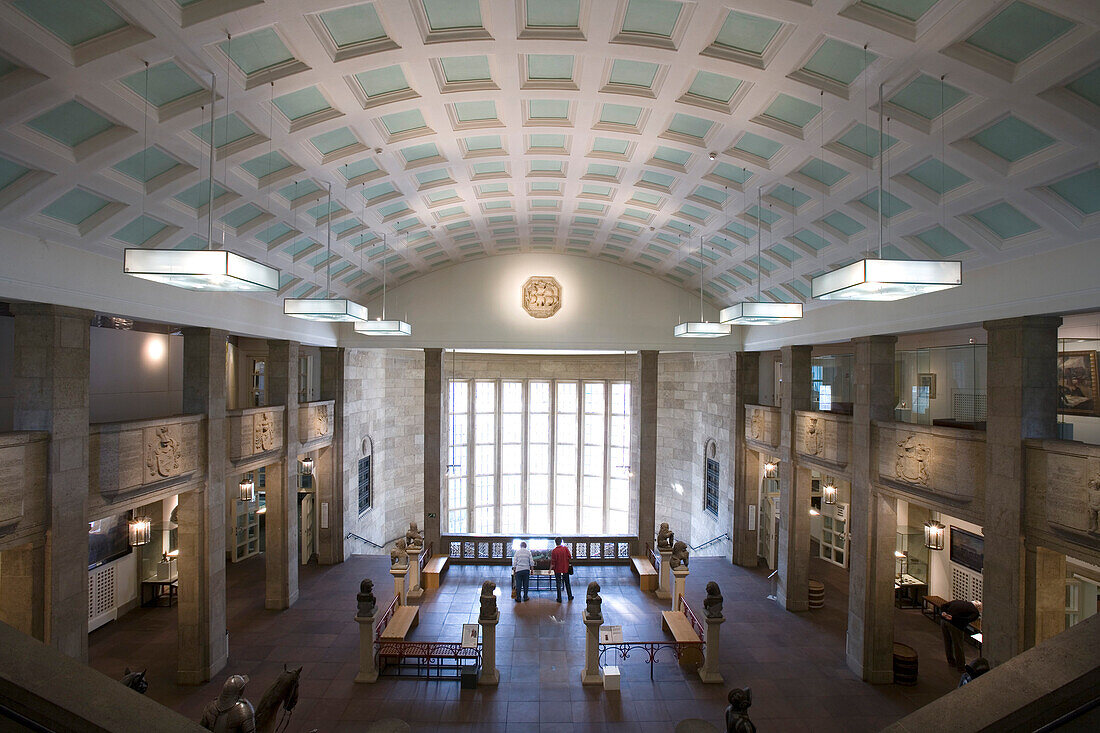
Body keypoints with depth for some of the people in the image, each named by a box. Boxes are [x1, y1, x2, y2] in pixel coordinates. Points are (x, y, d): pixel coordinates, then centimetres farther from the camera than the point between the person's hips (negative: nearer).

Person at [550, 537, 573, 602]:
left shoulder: (554, 551, -14)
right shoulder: (565, 548, -9)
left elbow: (553, 562, -12)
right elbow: (570, 557, -6)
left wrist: (550, 569, -1)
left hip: (558, 570, -2)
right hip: (565, 569, 2)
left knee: (558, 584, 7)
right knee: (567, 583, 17)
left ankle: (559, 598, 10)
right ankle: (570, 596, 25)